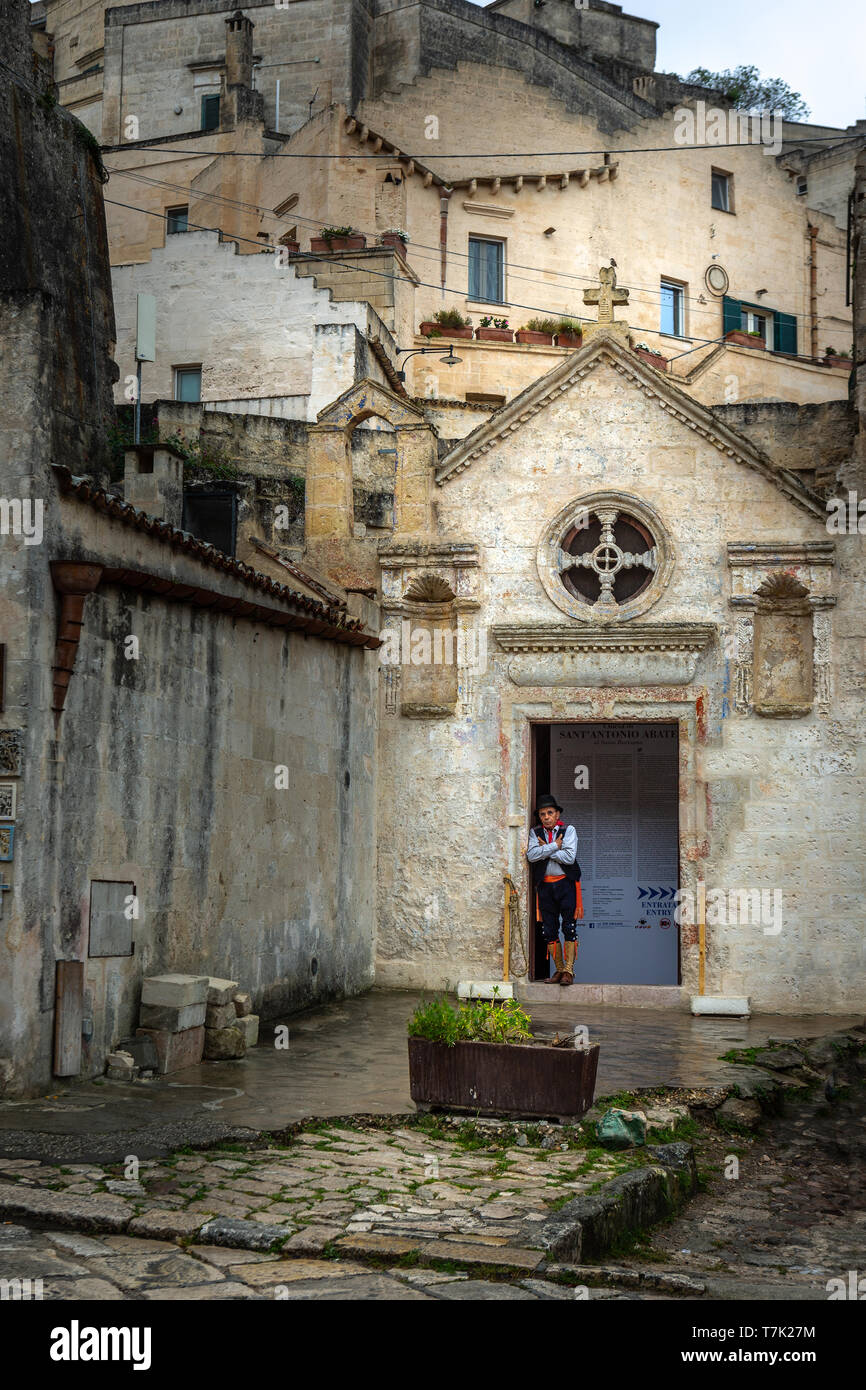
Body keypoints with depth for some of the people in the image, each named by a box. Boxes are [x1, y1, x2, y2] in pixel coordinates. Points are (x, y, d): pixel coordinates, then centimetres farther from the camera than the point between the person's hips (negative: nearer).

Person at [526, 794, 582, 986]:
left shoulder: (568, 830, 0)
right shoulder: (535, 832, 8)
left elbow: (569, 857, -14)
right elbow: (531, 855, -8)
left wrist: (545, 849, -8)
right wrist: (554, 846, -13)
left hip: (566, 883, -3)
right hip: (545, 885, 3)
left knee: (569, 928, -7)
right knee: (549, 930, 4)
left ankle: (569, 970, -5)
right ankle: (559, 969, 12)